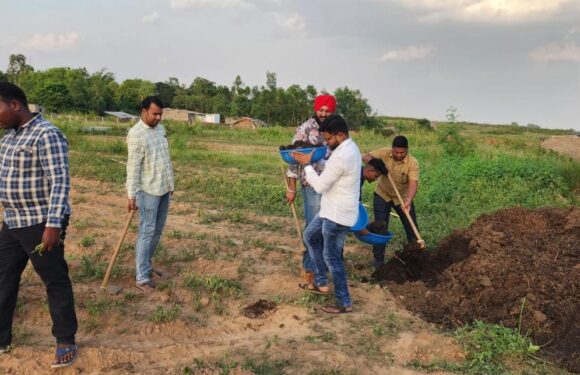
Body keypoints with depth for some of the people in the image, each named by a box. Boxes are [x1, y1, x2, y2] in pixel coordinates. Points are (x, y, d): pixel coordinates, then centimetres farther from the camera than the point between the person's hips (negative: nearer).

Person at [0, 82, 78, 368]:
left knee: (55, 283, 4)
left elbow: (60, 181, -23)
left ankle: (66, 341, 18)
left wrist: (53, 225, -27)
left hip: (41, 224, -9)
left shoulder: (46, 135, -17)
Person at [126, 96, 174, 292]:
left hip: (164, 188, 8)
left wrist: (171, 183, 19)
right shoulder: (136, 133, -15)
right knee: (147, 232, -7)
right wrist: (132, 195, -21)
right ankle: (142, 278, -2)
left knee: (157, 231, 14)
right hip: (148, 190, -8)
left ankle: (146, 265, 28)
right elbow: (133, 167, -18)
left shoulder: (160, 129, 10)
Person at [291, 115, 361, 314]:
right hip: (333, 210, 11)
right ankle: (321, 283, 32)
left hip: (338, 215, -11)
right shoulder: (350, 147, 6)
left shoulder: (341, 157, -28)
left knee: (331, 257, 2)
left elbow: (320, 186, -21)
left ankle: (344, 303, 16)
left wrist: (306, 165, -10)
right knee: (310, 236, 23)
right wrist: (312, 175, 5)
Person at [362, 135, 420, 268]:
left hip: (403, 197, 0)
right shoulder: (385, 153, -19)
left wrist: (408, 201, -51)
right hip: (382, 195, 0)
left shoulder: (412, 163, -25)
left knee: (411, 226, 8)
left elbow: (413, 183, -34)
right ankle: (378, 259, 11)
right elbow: (365, 157, -19)